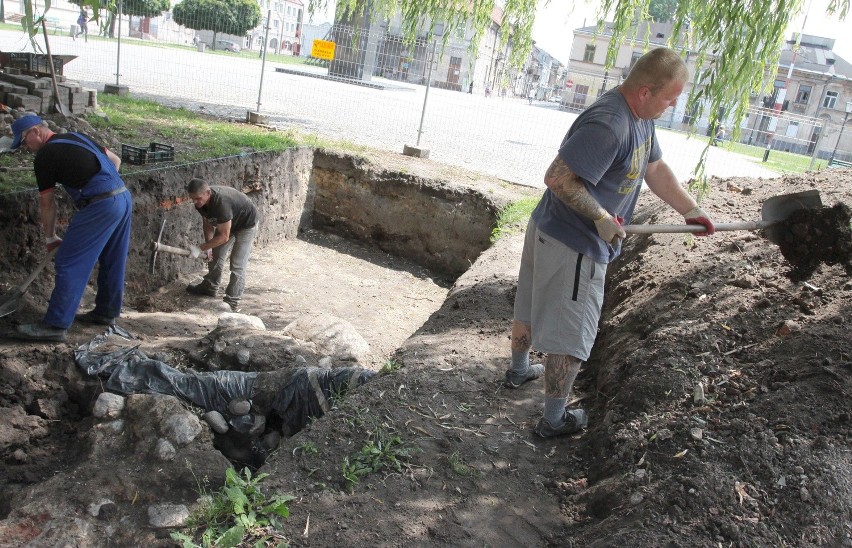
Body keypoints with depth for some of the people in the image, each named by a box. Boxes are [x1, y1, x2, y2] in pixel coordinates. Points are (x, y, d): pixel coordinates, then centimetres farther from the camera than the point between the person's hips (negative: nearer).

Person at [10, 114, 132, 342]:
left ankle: (55, 325, -3)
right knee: (112, 261, 17)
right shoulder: (77, 137, 19)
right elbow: (115, 160, 23)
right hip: (124, 197, 9)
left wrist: (50, 237, 16)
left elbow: (47, 203, 4)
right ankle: (107, 312, 28)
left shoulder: (45, 156, -2)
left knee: (69, 263, -4)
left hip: (101, 205, -9)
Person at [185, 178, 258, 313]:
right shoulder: (201, 202, -17)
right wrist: (208, 247, -10)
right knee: (215, 255, 15)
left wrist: (200, 248, -32)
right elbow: (208, 224, 0)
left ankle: (233, 302, -5)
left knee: (237, 265, -12)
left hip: (246, 224, -8)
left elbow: (224, 236, -35)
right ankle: (209, 287, 33)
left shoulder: (221, 202, -41)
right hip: (227, 223, 8)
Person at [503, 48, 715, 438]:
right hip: (573, 245, -10)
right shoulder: (608, 126, -28)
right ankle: (553, 420, 20)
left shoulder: (640, 118, 6)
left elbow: (655, 168, 17)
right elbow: (558, 178, -30)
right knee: (570, 337, 4)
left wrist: (691, 210, 12)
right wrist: (603, 218, -23)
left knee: (532, 308, 26)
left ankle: (518, 370, 49)